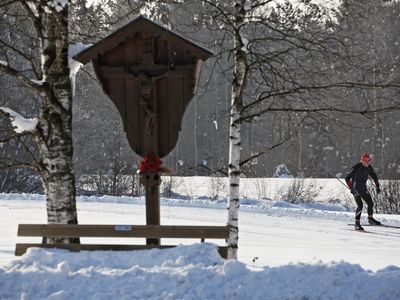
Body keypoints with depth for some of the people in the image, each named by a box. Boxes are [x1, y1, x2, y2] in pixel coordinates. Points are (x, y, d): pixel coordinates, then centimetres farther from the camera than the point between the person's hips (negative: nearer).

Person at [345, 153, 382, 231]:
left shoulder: (369, 168, -1)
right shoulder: (356, 168, -21)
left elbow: (374, 176, 17)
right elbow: (347, 178, -19)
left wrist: (377, 186, 11)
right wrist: (351, 188, -24)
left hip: (363, 188, 7)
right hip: (356, 189, -7)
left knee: (370, 203, 9)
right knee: (360, 205, -17)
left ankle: (370, 219, 31)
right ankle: (357, 224, -10)